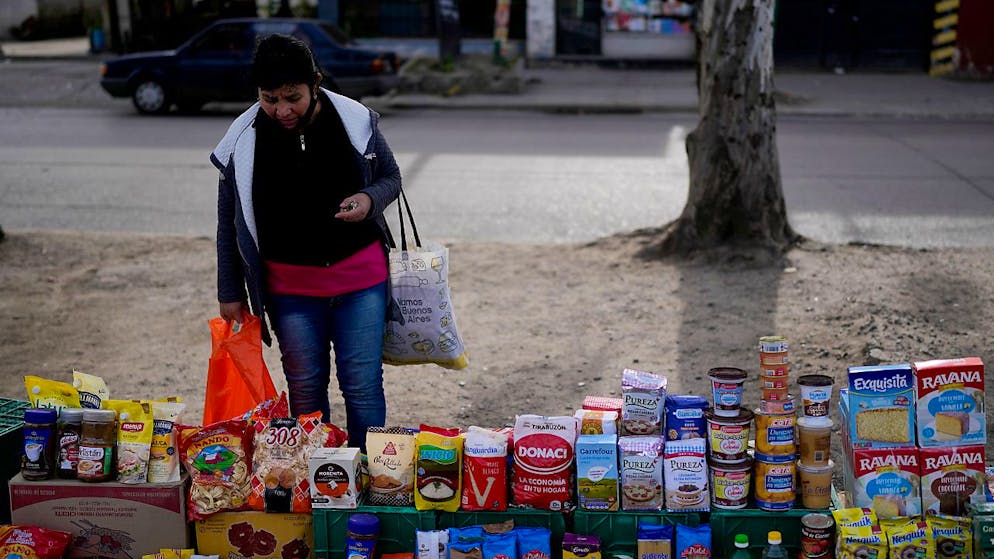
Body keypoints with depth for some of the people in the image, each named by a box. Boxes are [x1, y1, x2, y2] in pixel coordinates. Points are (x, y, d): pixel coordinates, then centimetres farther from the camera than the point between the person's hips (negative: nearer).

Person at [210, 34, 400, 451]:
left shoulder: (355, 121, -9)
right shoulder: (244, 140, -7)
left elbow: (390, 177, 6)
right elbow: (229, 223, 3)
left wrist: (369, 200, -17)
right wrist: (230, 294, 5)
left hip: (360, 275, -1)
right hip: (290, 285, 1)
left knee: (362, 384, 3)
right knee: (305, 387, 10)